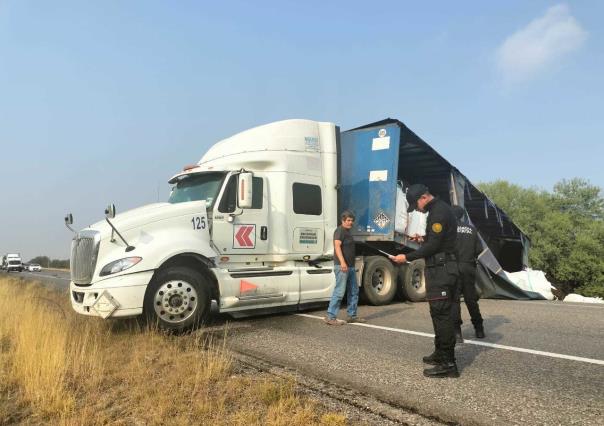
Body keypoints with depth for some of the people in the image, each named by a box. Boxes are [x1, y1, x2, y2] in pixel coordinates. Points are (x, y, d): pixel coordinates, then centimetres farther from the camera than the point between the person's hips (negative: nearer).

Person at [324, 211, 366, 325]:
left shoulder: (347, 231, 21)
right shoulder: (340, 230, -9)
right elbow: (337, 246, -22)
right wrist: (342, 262, -33)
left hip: (350, 266, 10)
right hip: (342, 266, -10)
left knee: (354, 291, 13)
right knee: (339, 291, -11)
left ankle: (352, 315, 21)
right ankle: (330, 317, -7)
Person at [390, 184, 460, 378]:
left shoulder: (439, 212, -16)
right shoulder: (438, 209, 18)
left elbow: (433, 245, -20)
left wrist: (407, 257, -15)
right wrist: (423, 239, 16)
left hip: (440, 269, -11)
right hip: (440, 267, 11)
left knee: (441, 313, -9)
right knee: (439, 312, 16)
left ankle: (448, 363, -6)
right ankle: (441, 353, 27)